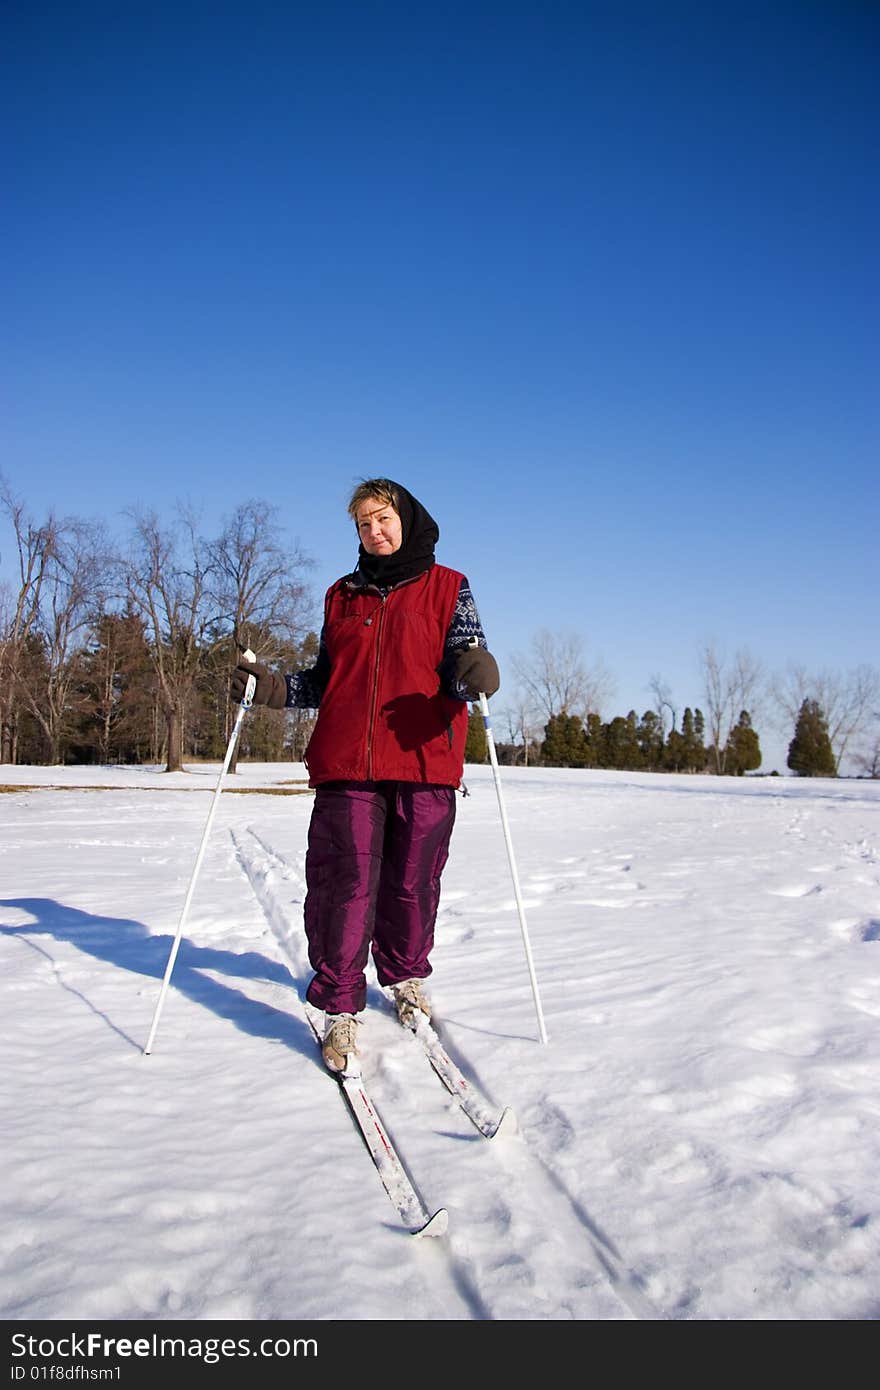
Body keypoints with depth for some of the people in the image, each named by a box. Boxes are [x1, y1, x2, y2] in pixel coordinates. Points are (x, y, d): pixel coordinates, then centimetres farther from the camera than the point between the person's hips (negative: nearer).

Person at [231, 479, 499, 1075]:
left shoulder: (448, 588, 9)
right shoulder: (342, 595, 18)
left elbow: (465, 666, -2)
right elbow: (325, 681, 19)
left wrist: (474, 674, -25)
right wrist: (274, 688, 2)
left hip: (425, 761, -1)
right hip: (346, 763, 2)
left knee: (413, 882, 7)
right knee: (346, 882, -3)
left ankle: (406, 975, 32)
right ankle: (340, 1009, 9)